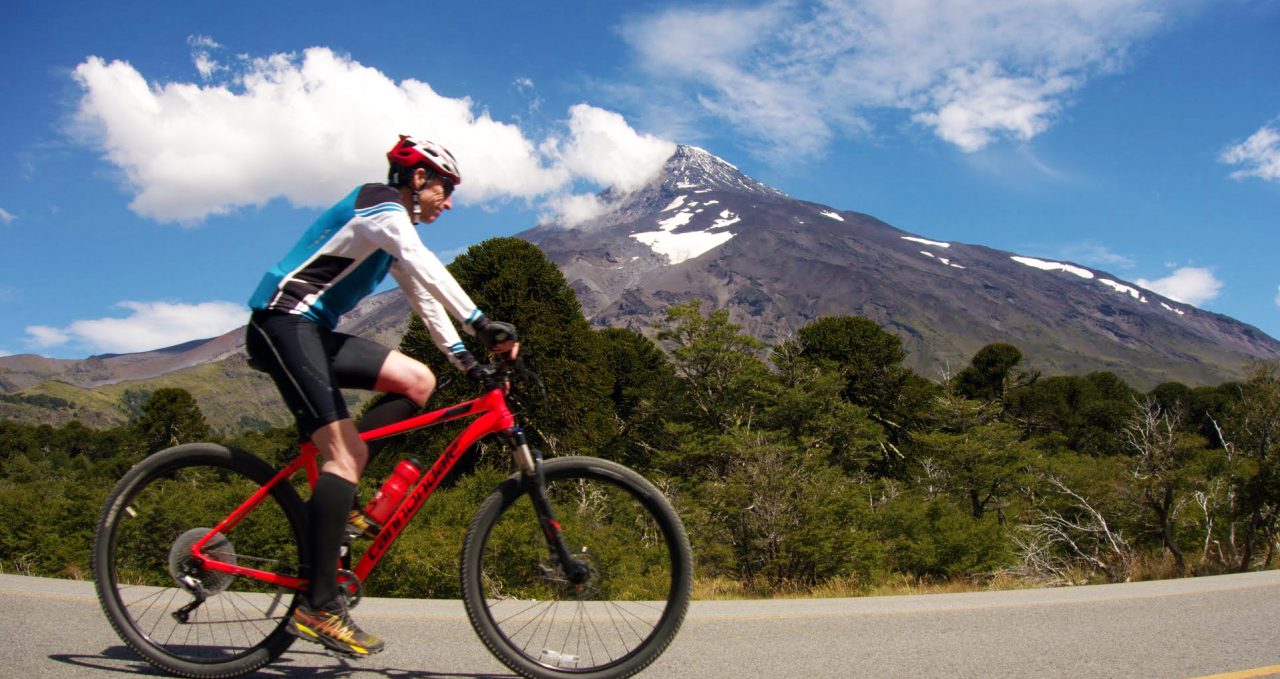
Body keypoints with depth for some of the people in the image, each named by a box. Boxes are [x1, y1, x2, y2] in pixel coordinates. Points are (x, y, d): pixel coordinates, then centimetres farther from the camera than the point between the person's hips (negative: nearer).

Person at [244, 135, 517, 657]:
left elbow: (424, 295, 20)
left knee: (418, 382, -3)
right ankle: (319, 606, -18)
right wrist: (480, 323, -34)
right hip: (282, 323, -10)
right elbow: (431, 272, -26)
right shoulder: (380, 208, -9)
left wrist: (465, 358, 12)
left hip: (314, 331, 10)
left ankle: (335, 497, 1)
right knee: (345, 452, -19)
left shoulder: (394, 228, 21)